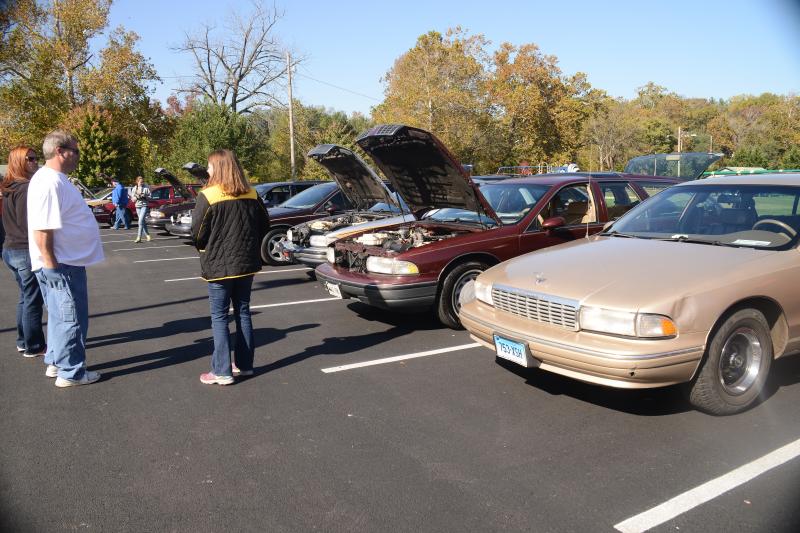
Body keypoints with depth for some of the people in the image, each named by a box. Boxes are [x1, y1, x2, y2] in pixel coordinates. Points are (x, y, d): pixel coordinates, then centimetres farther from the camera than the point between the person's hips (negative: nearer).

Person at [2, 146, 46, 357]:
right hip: (28, 251, -9)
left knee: (26, 297, 19)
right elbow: (28, 223, -21)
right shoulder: (27, 188, -17)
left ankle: (23, 341, 27)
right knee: (33, 300, 0)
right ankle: (33, 346, 8)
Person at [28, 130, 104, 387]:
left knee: (60, 316, 20)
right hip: (62, 265, -10)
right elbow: (41, 232, -26)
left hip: (66, 261, 10)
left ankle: (55, 363, 32)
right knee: (71, 319, 1)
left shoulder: (55, 178, 11)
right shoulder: (50, 183, -21)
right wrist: (53, 267, -22)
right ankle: (70, 373, 12)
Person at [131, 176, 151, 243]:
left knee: (141, 221, -15)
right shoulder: (134, 189, 8)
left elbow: (149, 198, -1)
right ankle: (147, 235, 24)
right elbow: (133, 199, 6)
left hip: (144, 206, -4)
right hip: (138, 206, 4)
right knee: (143, 222, 10)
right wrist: (137, 197, -12)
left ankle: (139, 237, -18)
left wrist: (144, 196, -18)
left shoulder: (146, 188, -1)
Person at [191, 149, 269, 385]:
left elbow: (198, 233, -11)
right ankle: (245, 364, 21)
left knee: (219, 317, 3)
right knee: (243, 313, 14)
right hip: (247, 264, 5)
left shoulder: (208, 196, -12)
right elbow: (264, 225, 8)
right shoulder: (251, 194, 3)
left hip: (219, 265, -5)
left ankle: (222, 372, 4)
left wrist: (204, 249, 8)